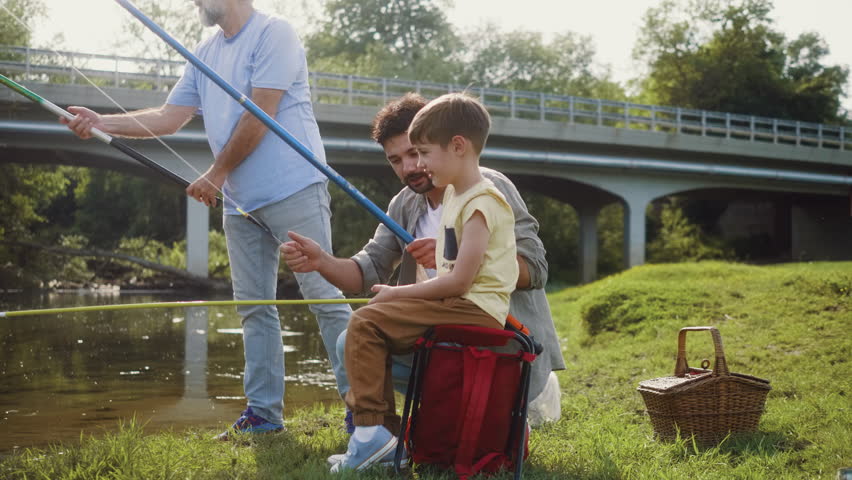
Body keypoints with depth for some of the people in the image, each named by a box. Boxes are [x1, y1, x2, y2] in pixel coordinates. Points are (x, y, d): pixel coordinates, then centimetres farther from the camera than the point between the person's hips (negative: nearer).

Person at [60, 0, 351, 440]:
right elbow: (169, 118, 15)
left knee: (324, 297, -8)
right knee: (253, 307, 8)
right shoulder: (205, 54, 18)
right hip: (240, 202, 8)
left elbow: (260, 116, -13)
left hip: (293, 191, -8)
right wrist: (102, 123, 4)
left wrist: (217, 174, -7)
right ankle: (264, 412, 15)